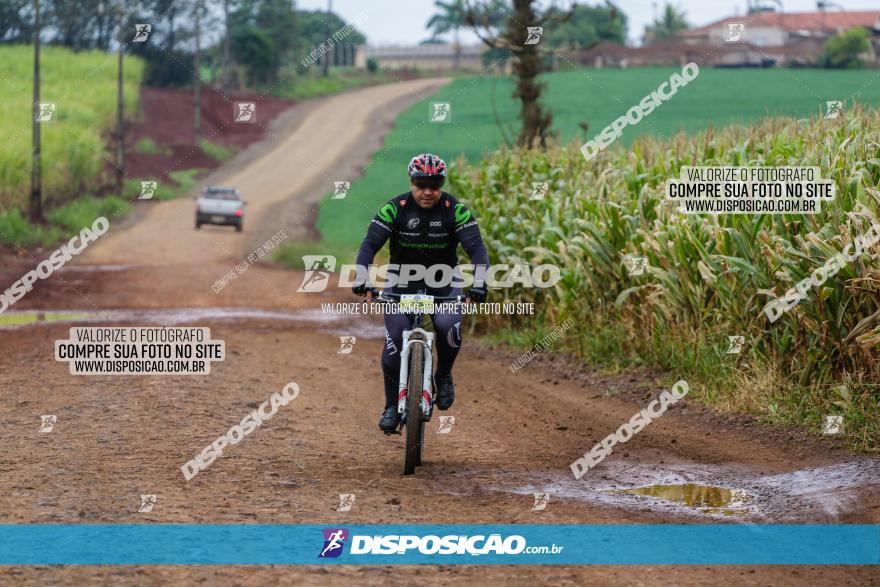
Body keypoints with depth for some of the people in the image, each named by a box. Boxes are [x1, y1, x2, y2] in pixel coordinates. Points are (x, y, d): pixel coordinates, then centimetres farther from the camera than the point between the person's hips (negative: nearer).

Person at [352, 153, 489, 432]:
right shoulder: (395, 208, -14)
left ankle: (443, 376, -1)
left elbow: (477, 248, -20)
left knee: (448, 325, -29)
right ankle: (392, 406, 1)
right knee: (395, 341, -16)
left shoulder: (456, 210, -14)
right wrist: (361, 280, -34)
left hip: (443, 284, 0)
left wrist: (478, 285, -36)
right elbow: (370, 244, -18)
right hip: (402, 282, 0)